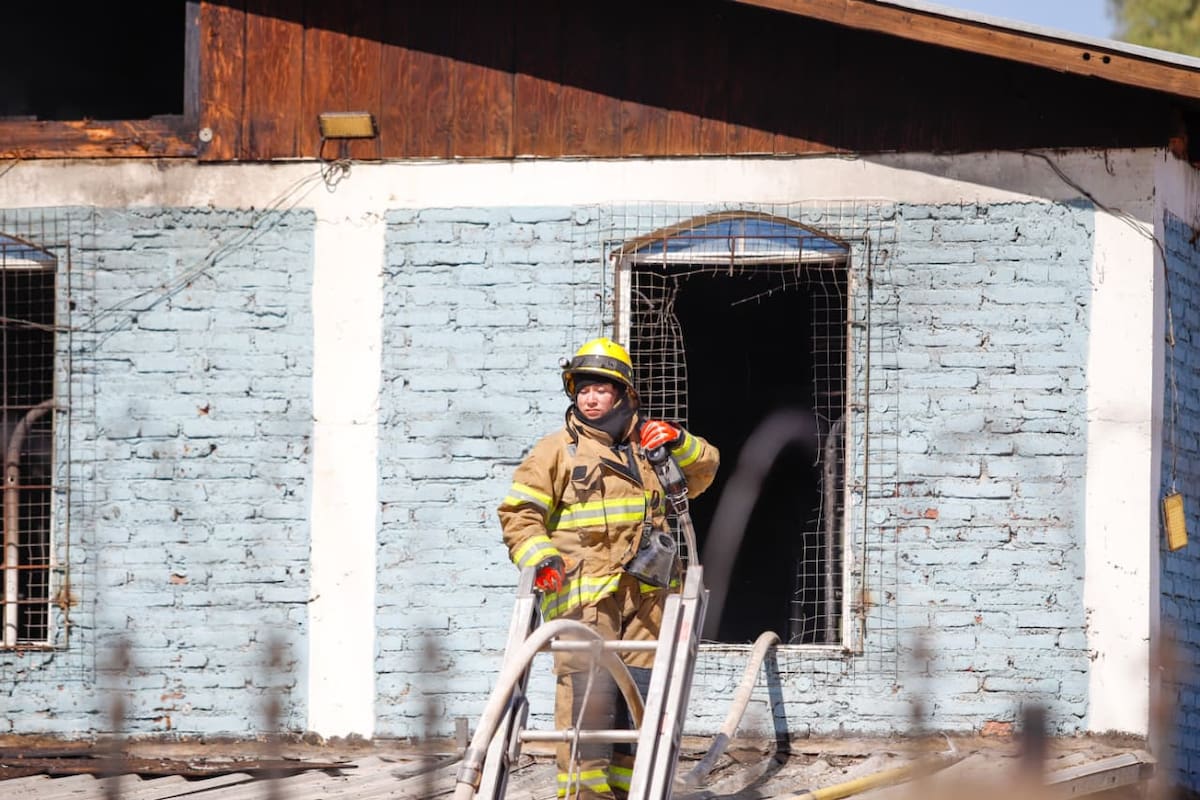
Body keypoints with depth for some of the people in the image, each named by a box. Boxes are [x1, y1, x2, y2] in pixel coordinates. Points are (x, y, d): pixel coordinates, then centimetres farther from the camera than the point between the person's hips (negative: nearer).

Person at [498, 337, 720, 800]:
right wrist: (538, 556, -15)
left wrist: (679, 443, 0)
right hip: (582, 592, -4)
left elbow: (702, 473, 21)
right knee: (585, 695, -15)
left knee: (641, 693, 5)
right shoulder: (556, 450, 8)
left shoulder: (647, 445, 19)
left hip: (645, 595, 4)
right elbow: (519, 512, 3)